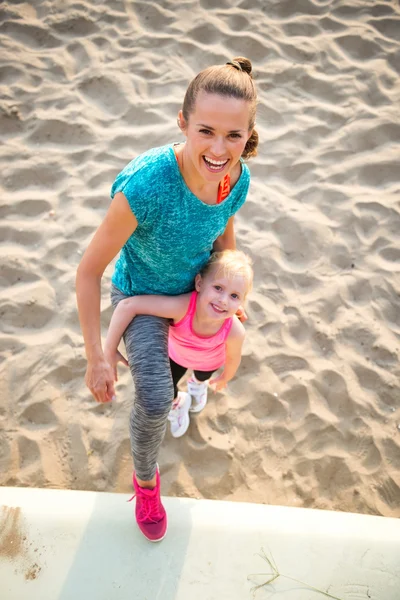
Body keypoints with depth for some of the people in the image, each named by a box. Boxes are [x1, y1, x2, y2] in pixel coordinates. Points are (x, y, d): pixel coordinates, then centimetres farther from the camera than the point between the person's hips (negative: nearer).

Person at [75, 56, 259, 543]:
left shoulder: (238, 178, -26)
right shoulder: (145, 186, -43)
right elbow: (88, 272, -31)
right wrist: (95, 359, -26)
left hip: (193, 286, 5)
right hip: (140, 295, -5)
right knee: (155, 401, -18)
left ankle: (160, 375, 72)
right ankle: (145, 479, 15)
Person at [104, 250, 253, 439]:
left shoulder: (234, 331, -44)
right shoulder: (183, 306, -52)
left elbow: (233, 359, -20)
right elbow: (127, 306, -51)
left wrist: (225, 378, 2)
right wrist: (110, 351, -45)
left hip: (209, 361, 1)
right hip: (177, 352, -1)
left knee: (202, 378, 34)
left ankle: (198, 383, 72)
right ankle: (178, 403, 51)